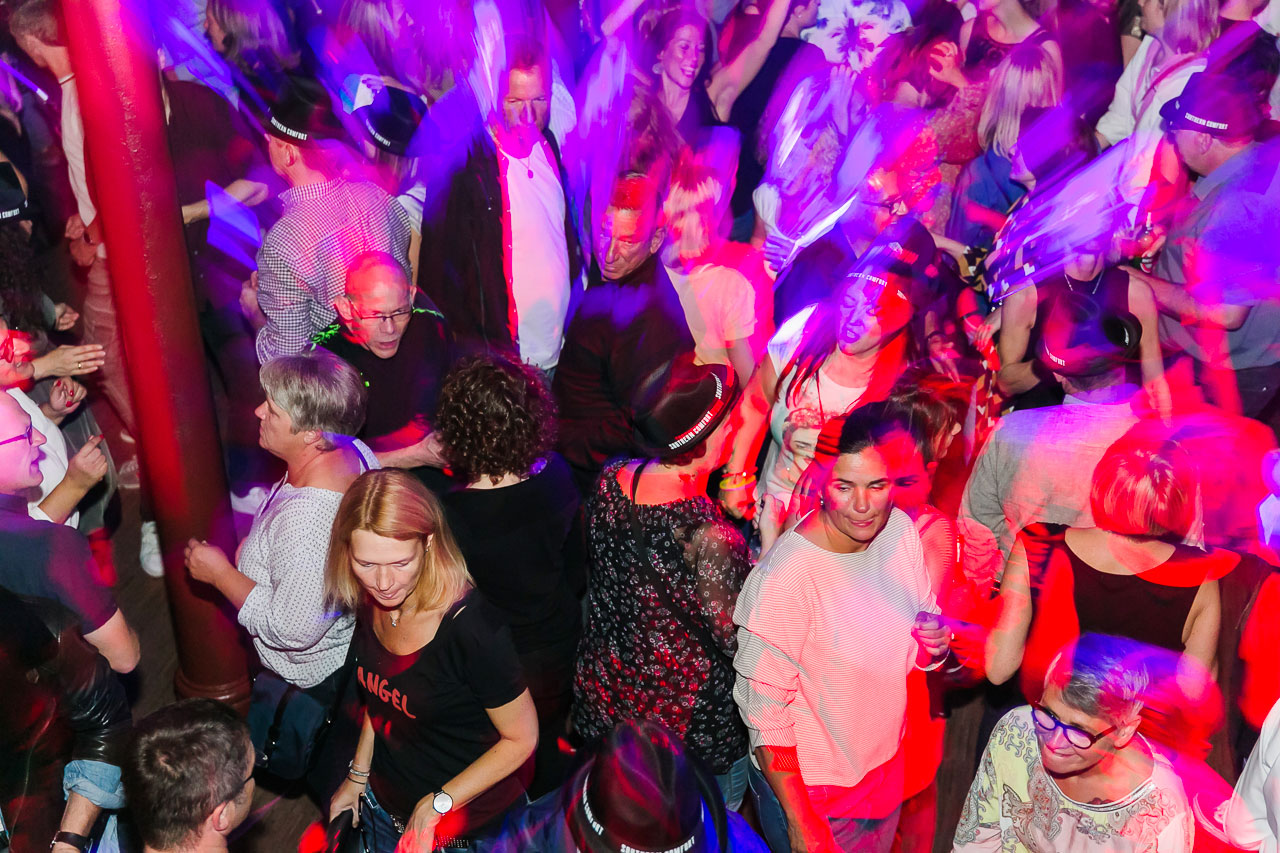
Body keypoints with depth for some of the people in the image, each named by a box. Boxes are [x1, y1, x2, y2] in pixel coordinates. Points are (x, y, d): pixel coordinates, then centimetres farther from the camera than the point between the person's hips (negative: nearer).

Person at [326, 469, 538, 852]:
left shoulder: (471, 627, -33)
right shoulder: (369, 602, -12)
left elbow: (521, 739, -21)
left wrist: (439, 804, -19)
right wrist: (357, 776, 11)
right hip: (384, 804, 6)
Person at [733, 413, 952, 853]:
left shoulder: (900, 528, -10)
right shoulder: (783, 577, -30)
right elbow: (763, 710, -22)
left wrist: (933, 645, -17)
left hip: (886, 764, 6)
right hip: (809, 787, -6)